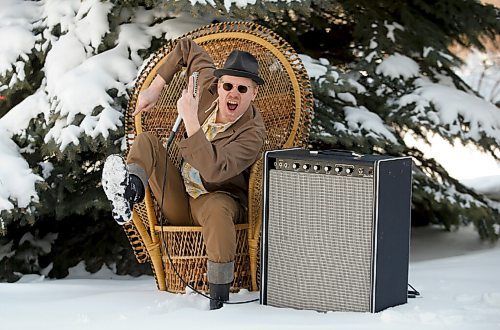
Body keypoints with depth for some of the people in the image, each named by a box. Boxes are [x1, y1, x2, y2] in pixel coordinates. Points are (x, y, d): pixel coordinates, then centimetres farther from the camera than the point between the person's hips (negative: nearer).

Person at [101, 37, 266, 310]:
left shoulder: (252, 133, -24)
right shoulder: (210, 86, -8)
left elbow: (214, 170, -40)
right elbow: (187, 47, 11)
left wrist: (190, 120, -41)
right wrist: (155, 89, 9)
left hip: (219, 199, -7)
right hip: (180, 201, 7)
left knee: (217, 208, -43)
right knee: (146, 141, -7)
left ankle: (219, 304, -40)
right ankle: (130, 190, -40)